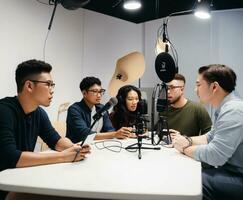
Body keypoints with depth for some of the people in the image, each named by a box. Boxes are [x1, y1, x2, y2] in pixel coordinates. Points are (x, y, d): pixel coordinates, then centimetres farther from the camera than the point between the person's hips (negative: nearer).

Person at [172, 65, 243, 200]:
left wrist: (185, 148, -12)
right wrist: (188, 141, 3)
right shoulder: (226, 107, 9)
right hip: (230, 170, 9)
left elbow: (215, 155, -29)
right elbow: (212, 137, 19)